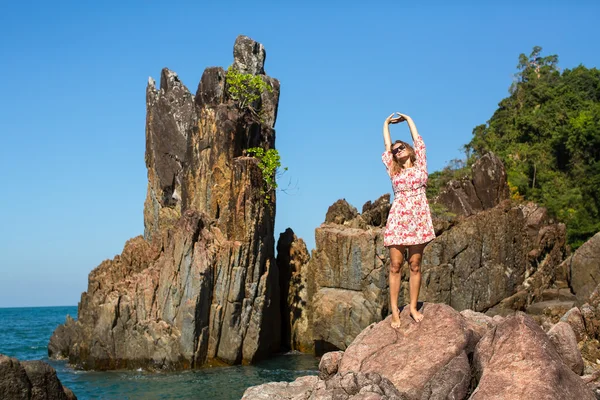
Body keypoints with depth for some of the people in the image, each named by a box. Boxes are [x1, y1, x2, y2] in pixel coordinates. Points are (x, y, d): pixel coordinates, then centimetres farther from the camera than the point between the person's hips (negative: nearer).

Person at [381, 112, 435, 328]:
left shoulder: (420, 165, 13)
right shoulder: (394, 171, 14)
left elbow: (418, 140, 16)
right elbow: (387, 147, 18)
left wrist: (408, 119, 27)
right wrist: (386, 123, 27)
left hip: (418, 219, 0)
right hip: (398, 219, 0)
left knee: (415, 265, 2)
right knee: (395, 265, -4)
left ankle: (413, 307, 8)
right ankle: (394, 310, -2)